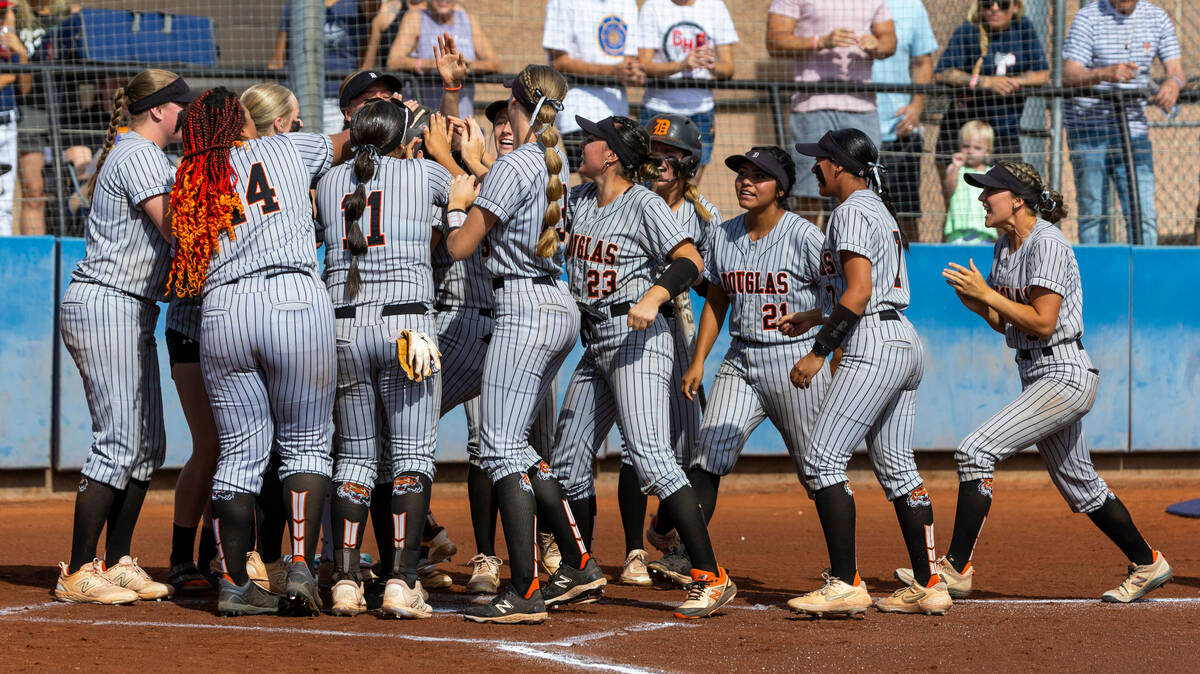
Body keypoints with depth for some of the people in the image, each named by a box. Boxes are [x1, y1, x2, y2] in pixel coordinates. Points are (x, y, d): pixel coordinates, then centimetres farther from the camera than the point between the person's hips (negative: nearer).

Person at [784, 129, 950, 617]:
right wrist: (813, 317, 30)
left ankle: (845, 585, -16)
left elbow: (859, 292, -20)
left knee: (823, 460, -11)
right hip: (905, 345, 10)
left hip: (872, 349, -10)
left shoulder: (852, 212, -10)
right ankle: (927, 586, 12)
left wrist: (819, 350, -18)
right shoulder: (880, 211, 21)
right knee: (897, 468, 12)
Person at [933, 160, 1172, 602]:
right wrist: (971, 297, -2)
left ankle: (956, 569, -15)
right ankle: (1147, 565, 31)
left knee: (976, 452, -18)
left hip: (1064, 375, -10)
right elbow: (1004, 321, 16)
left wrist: (986, 293, -19)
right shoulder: (1005, 246, 11)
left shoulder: (1047, 244, -17)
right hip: (1038, 377, 10)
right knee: (1079, 486, 18)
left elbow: (1042, 322, -22)